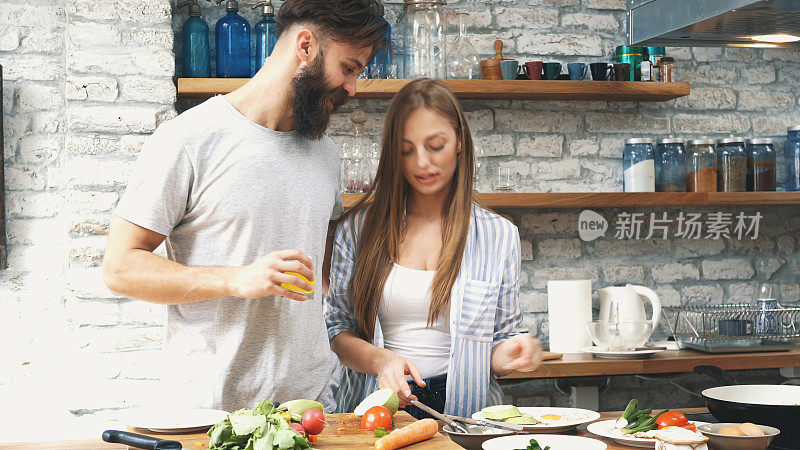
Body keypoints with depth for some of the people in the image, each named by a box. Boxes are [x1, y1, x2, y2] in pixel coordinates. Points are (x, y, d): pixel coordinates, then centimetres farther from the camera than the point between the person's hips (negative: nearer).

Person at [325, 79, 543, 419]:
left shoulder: (498, 235, 7)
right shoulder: (360, 227, 7)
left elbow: (498, 340, 12)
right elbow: (337, 329, 8)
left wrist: (507, 355, -11)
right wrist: (381, 359, -12)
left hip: (461, 408, 2)